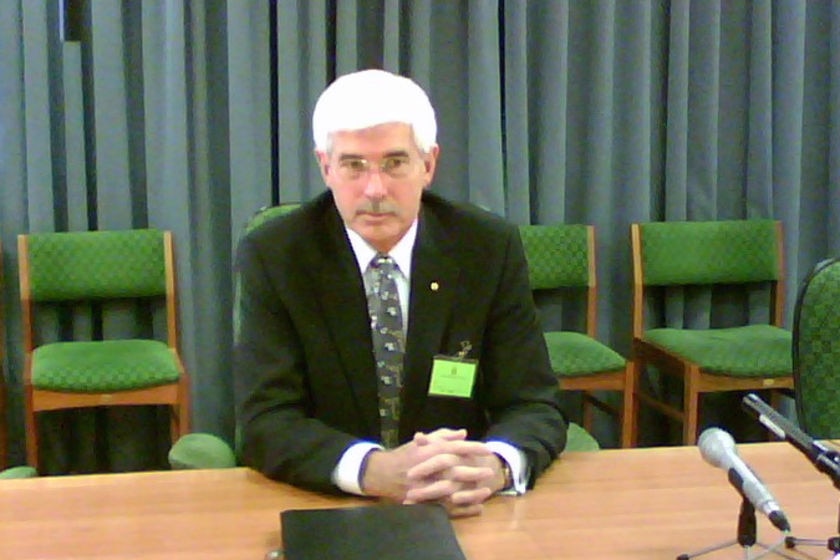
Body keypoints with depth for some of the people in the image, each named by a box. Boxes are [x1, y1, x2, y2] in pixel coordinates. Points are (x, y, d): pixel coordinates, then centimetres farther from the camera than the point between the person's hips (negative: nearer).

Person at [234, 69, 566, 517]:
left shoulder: (490, 248, -4)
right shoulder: (272, 257, -6)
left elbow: (535, 407, -4)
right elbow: (266, 422, -12)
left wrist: (495, 467, -27)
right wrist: (376, 471, -30)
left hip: (462, 515, 2)